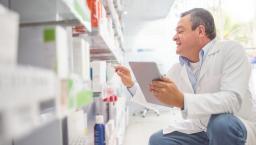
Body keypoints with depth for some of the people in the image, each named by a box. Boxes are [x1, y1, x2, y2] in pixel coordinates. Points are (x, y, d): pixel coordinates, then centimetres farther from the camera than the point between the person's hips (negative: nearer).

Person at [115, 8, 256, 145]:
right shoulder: (177, 69, 4)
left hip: (234, 128, -5)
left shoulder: (230, 51, -15)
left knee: (221, 123, -36)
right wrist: (131, 85, 0)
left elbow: (233, 99, -31)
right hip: (198, 130, 6)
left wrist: (182, 100, -41)